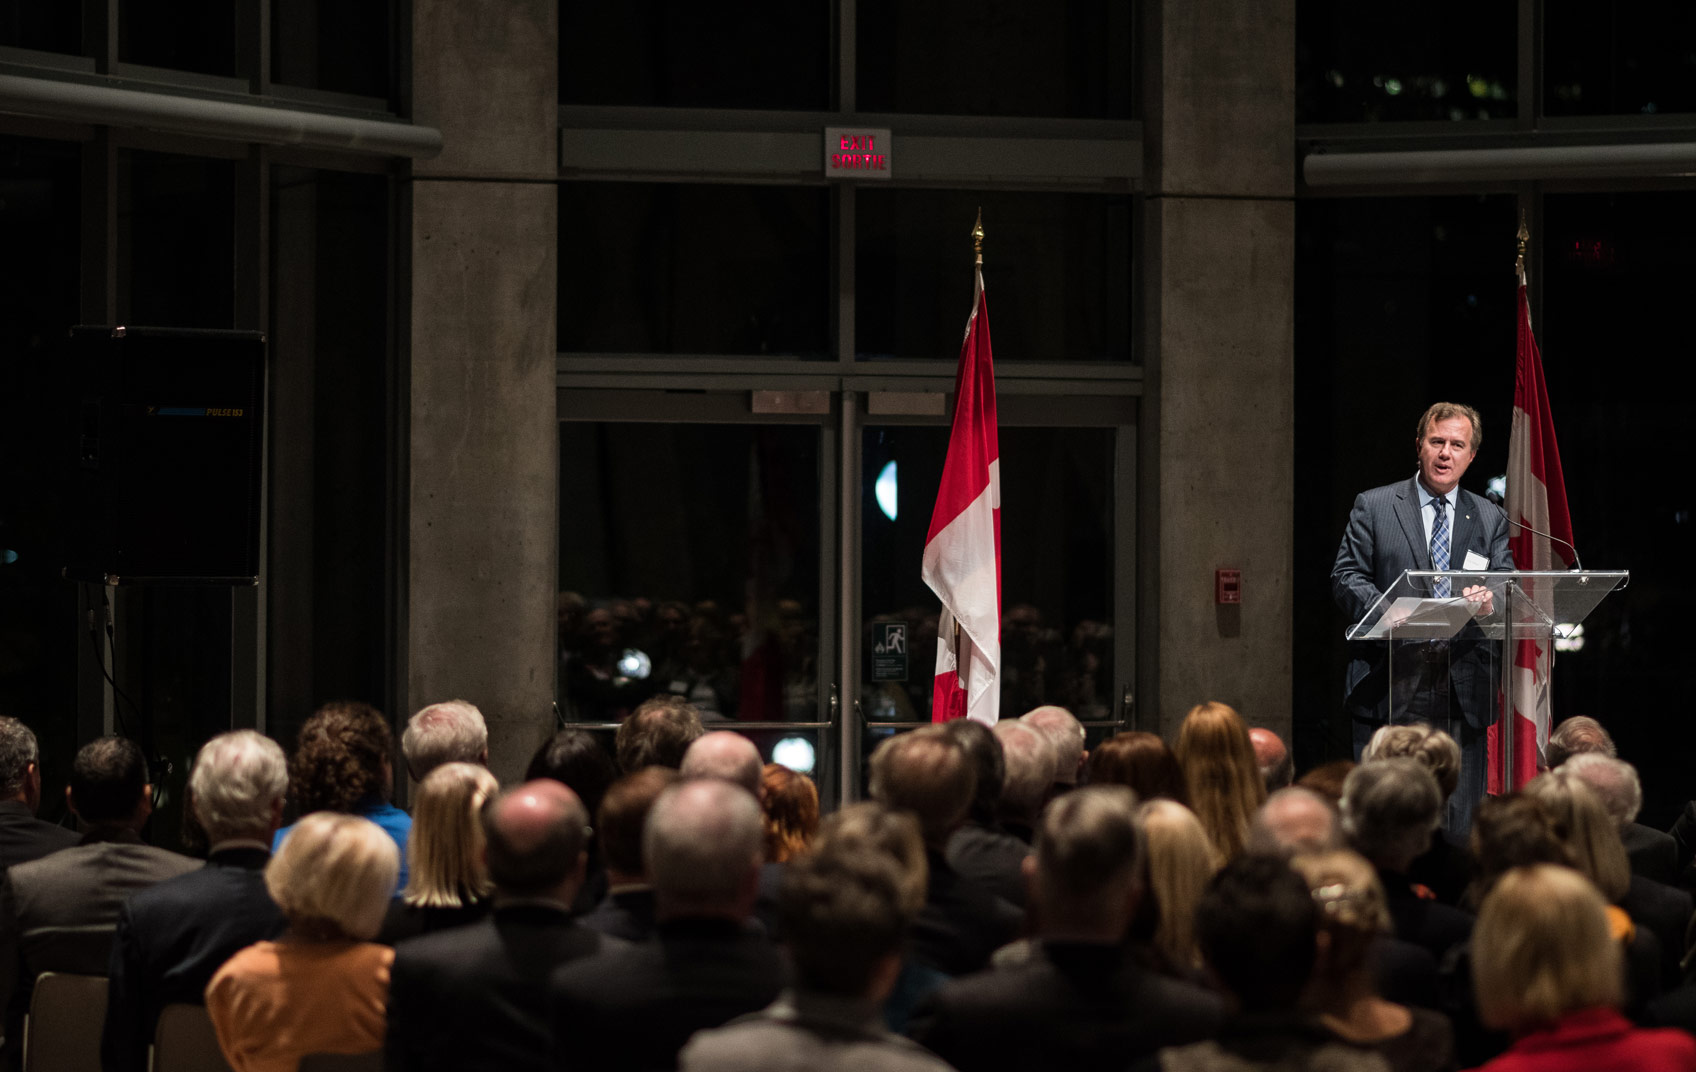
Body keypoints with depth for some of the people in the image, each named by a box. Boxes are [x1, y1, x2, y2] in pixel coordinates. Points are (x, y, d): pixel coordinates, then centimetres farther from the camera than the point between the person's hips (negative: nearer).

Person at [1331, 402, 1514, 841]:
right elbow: (1346, 577, 0)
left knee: (1459, 827, 1)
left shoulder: (1490, 519, 16)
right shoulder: (1373, 507, 8)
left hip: (1463, 690, 2)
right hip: (1390, 685, -2)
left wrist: (1490, 600, -17)